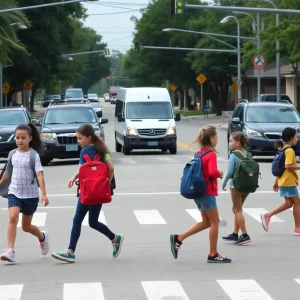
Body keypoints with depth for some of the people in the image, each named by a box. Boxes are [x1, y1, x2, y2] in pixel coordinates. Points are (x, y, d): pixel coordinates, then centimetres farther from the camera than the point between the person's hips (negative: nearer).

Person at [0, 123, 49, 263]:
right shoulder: (13, 154, 3)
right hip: (14, 192, 3)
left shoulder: (33, 155, -10)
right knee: (13, 218, -21)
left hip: (30, 195, -3)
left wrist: (43, 194, -27)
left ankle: (42, 237, 42)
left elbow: (39, 175, -18)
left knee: (26, 226, 10)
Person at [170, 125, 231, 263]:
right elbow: (213, 172, -29)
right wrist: (220, 174, -7)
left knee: (206, 222, 14)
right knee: (214, 222, 1)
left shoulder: (200, 153, 11)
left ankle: (178, 238, 7)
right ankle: (213, 254, 5)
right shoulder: (211, 154, -15)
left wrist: (217, 173, 8)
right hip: (207, 192, -9)